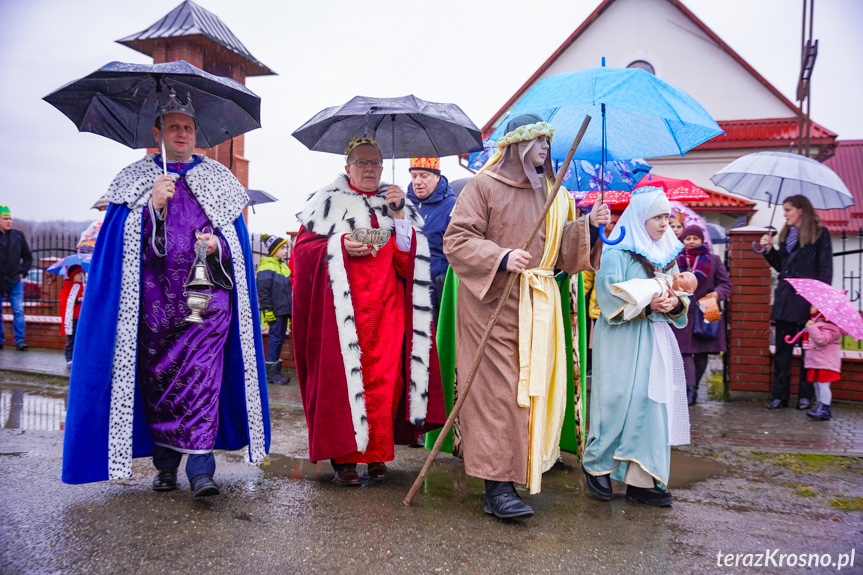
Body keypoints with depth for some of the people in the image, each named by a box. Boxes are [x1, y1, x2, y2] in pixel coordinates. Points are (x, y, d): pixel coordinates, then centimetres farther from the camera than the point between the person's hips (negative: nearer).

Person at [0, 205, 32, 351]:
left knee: (18, 311, -4)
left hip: (15, 281, 1)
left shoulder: (18, 235, 3)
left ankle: (20, 340, 1)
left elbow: (28, 257, 13)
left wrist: (22, 272, 4)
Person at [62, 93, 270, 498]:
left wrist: (216, 245, -11)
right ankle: (165, 463, 18)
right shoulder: (135, 179, 12)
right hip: (154, 297, 1)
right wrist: (152, 206, -13)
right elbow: (118, 238, 2)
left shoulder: (217, 178, 13)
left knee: (202, 373, -12)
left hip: (206, 293, -1)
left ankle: (200, 467, -11)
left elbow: (236, 234, 11)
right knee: (157, 377, 4)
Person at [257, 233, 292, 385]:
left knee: (279, 338, 11)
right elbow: (263, 291, -15)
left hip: (284, 309, 9)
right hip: (275, 311, -9)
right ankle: (271, 372, 2)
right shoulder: (266, 267, -10)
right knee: (276, 337, -6)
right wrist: (267, 310, -19)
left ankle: (275, 370, 18)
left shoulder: (282, 266, 18)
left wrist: (291, 309, 24)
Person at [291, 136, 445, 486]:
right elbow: (303, 247, 3)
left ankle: (377, 453, 11)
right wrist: (340, 245, -11)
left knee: (385, 377, -2)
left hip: (387, 307, 2)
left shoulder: (397, 203, 18)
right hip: (342, 304, -2)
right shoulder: (329, 201, 10)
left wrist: (399, 215, -3)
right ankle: (343, 456, 6)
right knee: (343, 375, -5)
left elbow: (411, 258, 8)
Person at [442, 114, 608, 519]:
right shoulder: (483, 186, 0)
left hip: (539, 304, 6)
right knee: (497, 389, -7)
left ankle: (527, 465, 21)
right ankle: (496, 485, -1)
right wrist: (501, 257, -20)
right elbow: (456, 240, -8)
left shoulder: (555, 195, 18)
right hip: (493, 302, -6)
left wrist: (588, 228, -2)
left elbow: (563, 254, 15)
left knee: (534, 385, 7)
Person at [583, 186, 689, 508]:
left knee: (653, 405, 3)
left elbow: (679, 294, 15)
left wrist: (674, 303, -7)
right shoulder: (617, 251, -5)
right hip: (623, 340, -6)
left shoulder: (667, 254, 15)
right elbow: (609, 294, -14)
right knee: (619, 402, -4)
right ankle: (597, 467, 14)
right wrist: (647, 303, -23)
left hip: (656, 340, 6)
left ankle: (642, 481, 9)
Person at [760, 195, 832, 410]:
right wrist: (769, 249, 5)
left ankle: (805, 395, 12)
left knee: (809, 349, 4)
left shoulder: (820, 233, -2)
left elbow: (825, 268, -7)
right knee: (782, 350, 4)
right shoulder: (786, 234, 16)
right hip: (785, 298, 6)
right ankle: (780, 396, 8)